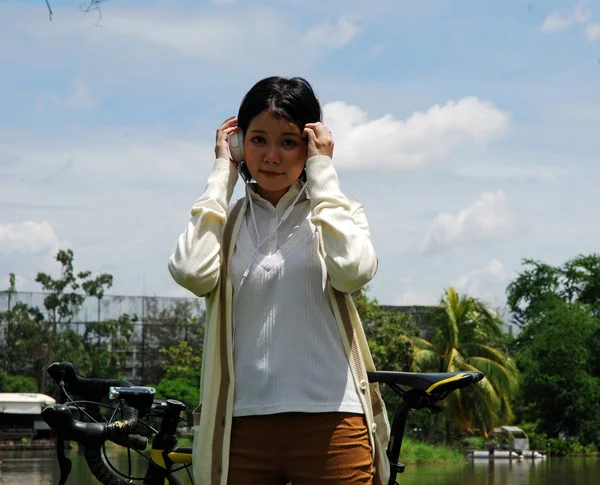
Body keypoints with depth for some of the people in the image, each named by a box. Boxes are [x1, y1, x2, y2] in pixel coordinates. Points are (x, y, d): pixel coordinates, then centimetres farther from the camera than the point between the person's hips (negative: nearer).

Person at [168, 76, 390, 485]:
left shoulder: (337, 213, 10)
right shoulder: (226, 221, 12)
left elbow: (353, 270, -13)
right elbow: (192, 272, -11)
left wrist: (322, 170, -4)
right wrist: (222, 174, 0)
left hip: (330, 421, -1)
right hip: (241, 425, 1)